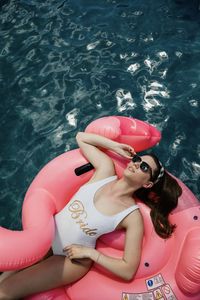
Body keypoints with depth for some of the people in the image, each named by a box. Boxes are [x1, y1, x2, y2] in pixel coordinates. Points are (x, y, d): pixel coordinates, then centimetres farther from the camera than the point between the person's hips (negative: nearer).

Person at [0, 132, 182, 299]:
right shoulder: (106, 168, -8)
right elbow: (81, 137, 1)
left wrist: (89, 252, -17)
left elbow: (128, 271, -18)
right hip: (47, 229, 5)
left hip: (69, 258, -4)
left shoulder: (133, 216, -19)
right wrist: (115, 146, -7)